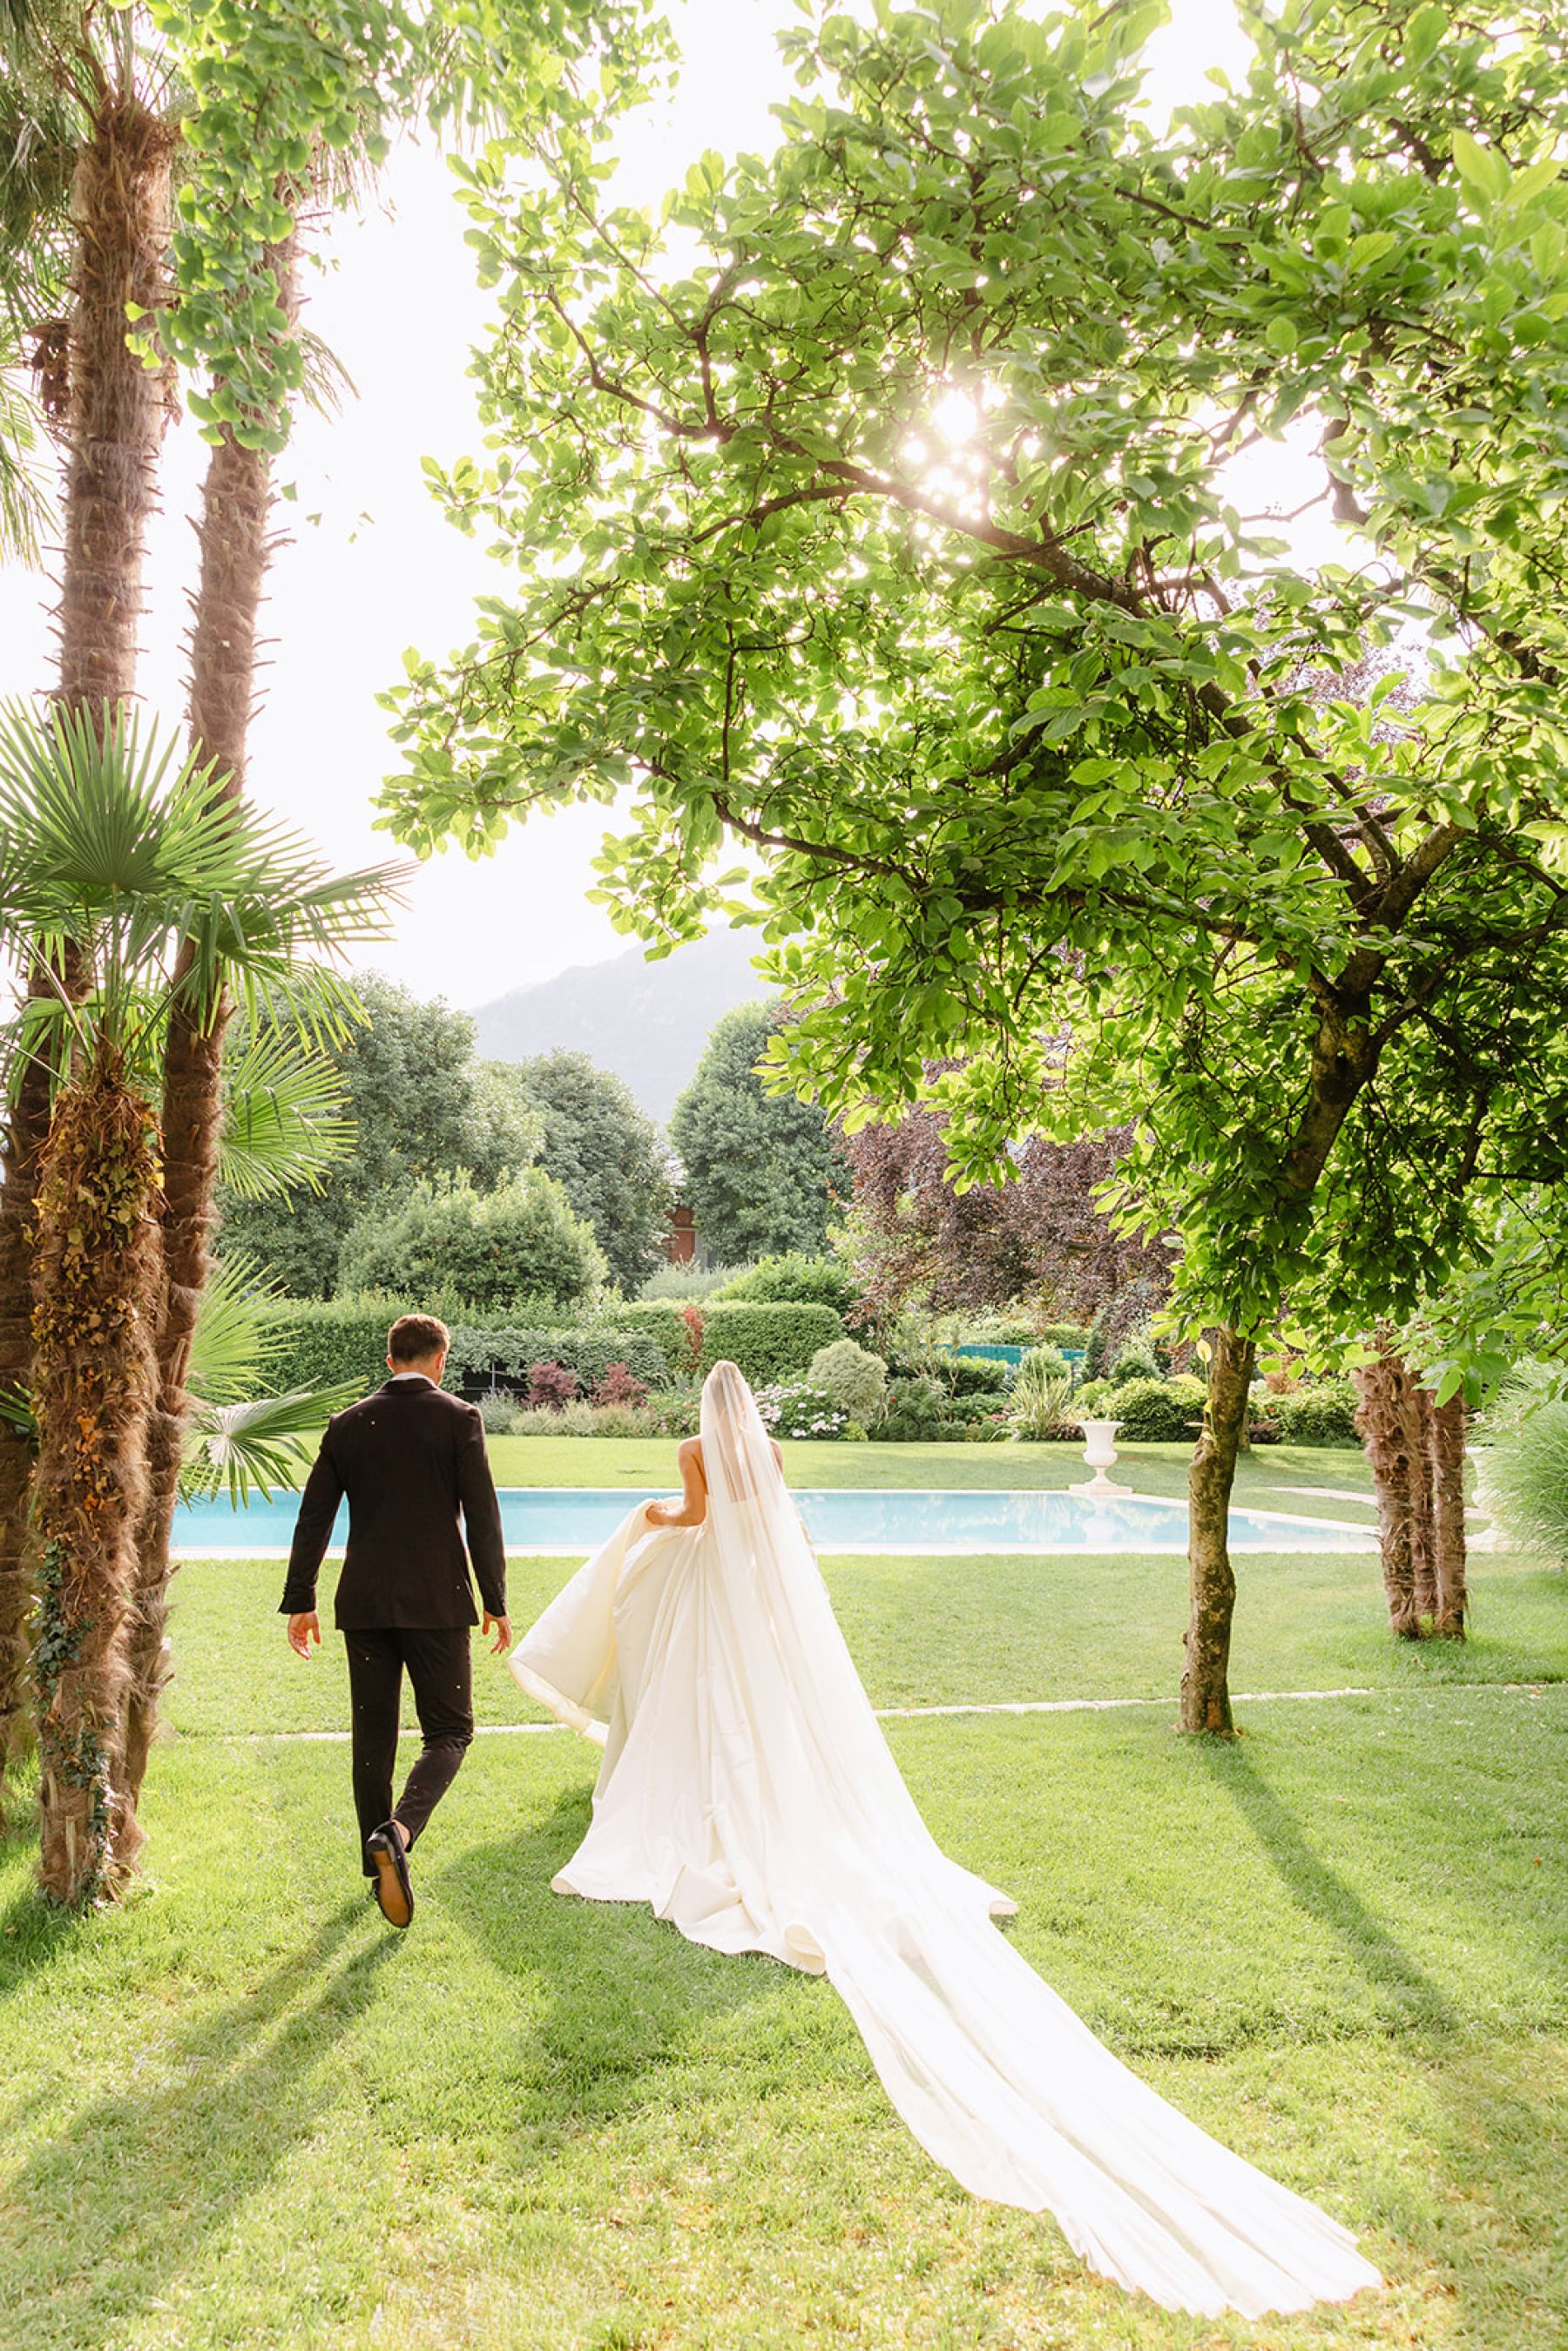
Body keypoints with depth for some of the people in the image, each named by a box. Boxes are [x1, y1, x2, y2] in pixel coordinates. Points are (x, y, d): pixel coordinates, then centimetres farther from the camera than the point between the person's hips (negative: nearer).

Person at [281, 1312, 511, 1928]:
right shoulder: (458, 1419, -5)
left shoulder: (347, 1425, 5)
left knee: (373, 1735, 14)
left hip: (364, 1603, 4)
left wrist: (300, 1601, 14)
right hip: (436, 1601, -3)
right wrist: (496, 1602, 0)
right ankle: (397, 1832, -17)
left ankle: (382, 1870, 21)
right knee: (448, 1730, 6)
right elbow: (482, 1516, -7)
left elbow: (313, 1518, 6)